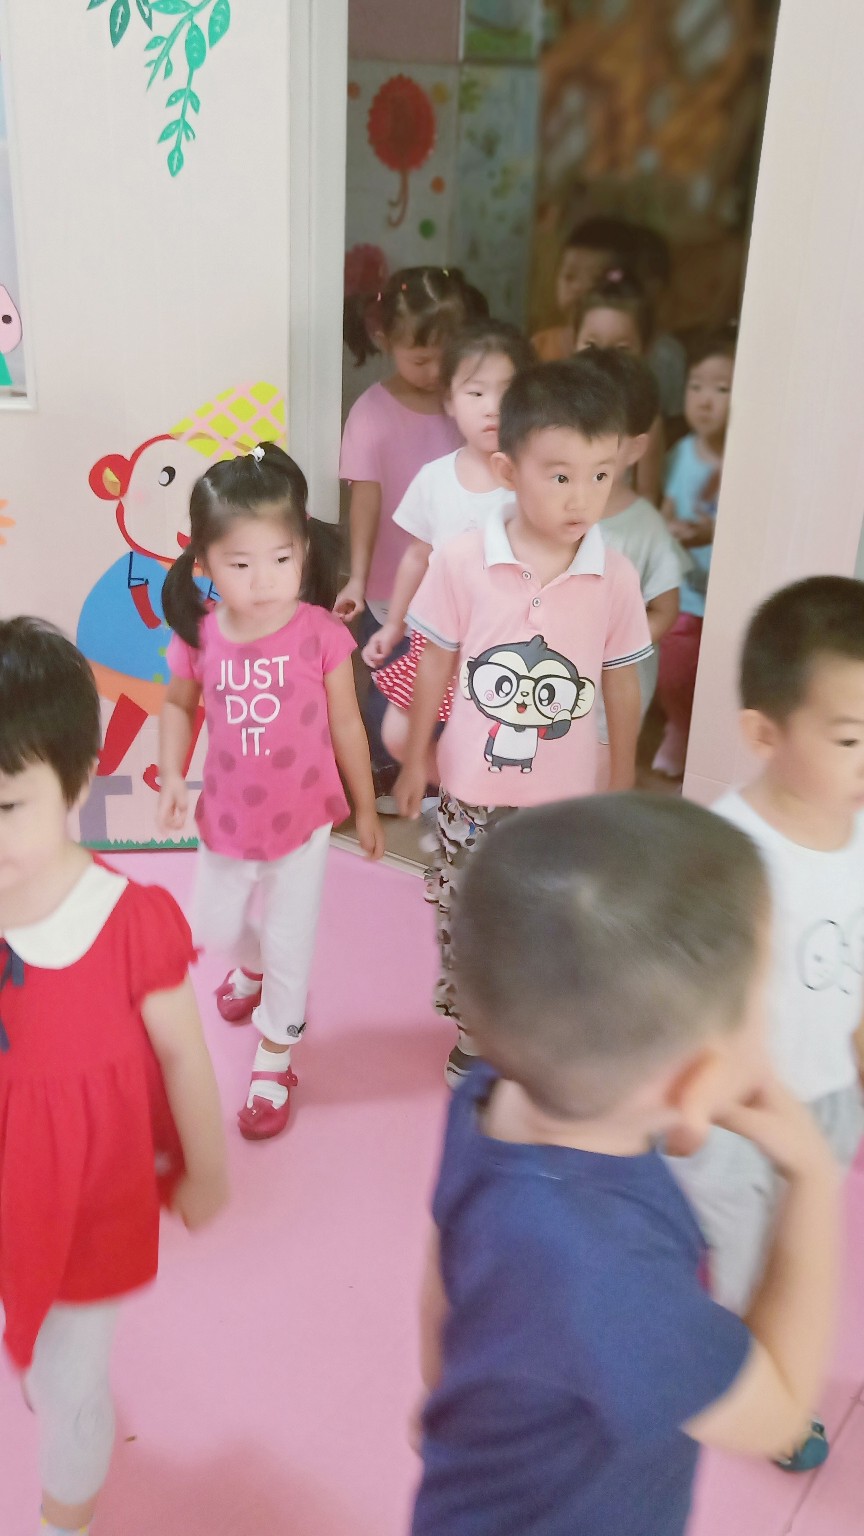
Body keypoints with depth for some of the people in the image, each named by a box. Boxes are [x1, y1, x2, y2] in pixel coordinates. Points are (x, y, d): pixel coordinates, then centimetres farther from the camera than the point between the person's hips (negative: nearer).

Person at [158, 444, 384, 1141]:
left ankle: (274, 1062, 29)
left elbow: (346, 725, -9)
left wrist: (366, 808, -1)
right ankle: (252, 967, 59)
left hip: (303, 819, -3)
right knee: (215, 926, 23)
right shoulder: (198, 638, -15)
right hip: (227, 817, 3)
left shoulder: (322, 634, -21)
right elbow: (179, 707, 5)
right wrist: (172, 777, -8)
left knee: (289, 938, 8)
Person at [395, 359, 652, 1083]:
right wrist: (416, 758, 6)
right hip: (474, 788, 0)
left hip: (565, 795, 1)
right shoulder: (462, 561, -14)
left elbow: (621, 679, 2)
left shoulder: (616, 576, -10)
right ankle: (472, 1032, 38)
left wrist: (623, 778, 10)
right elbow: (437, 664, -2)